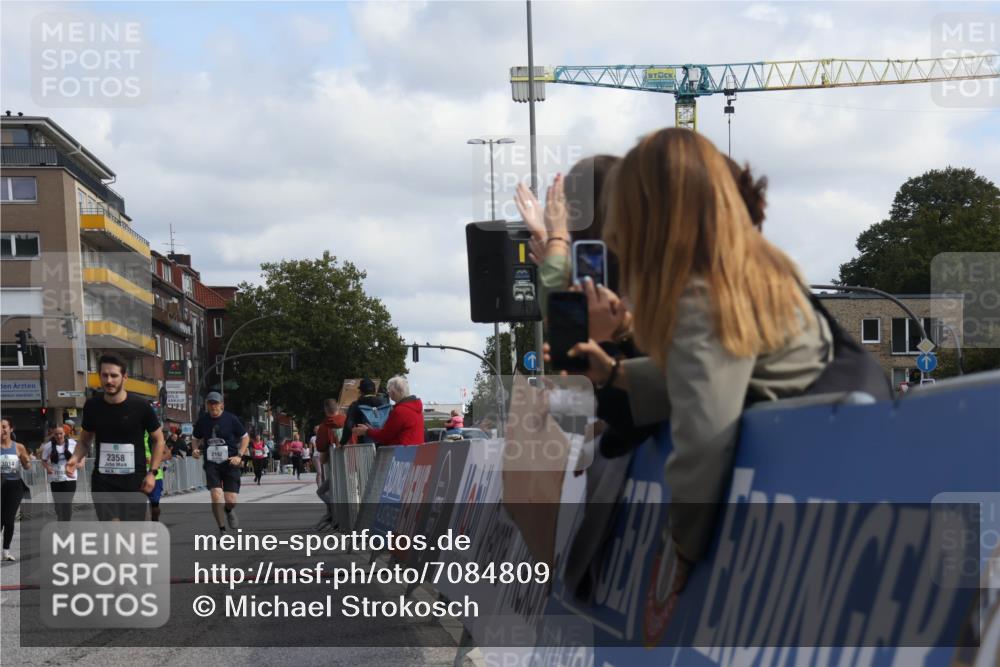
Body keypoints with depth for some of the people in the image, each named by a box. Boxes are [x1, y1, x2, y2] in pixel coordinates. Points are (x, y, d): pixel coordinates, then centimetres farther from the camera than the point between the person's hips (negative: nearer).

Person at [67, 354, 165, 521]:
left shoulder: (141, 406, -8)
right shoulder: (92, 406, 0)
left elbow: (158, 440, 4)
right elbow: (84, 440, 14)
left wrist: (152, 472, -6)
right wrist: (76, 458, -7)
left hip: (134, 482, -1)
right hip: (103, 482, 1)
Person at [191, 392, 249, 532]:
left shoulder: (231, 419, -4)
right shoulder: (202, 421, 3)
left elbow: (245, 437, 4)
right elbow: (197, 439, 19)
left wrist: (239, 456, -8)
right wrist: (196, 450, -2)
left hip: (230, 463, -1)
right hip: (211, 464, 1)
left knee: (231, 501, -3)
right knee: (216, 495, -17)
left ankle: (229, 511, 36)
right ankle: (222, 530, -5)